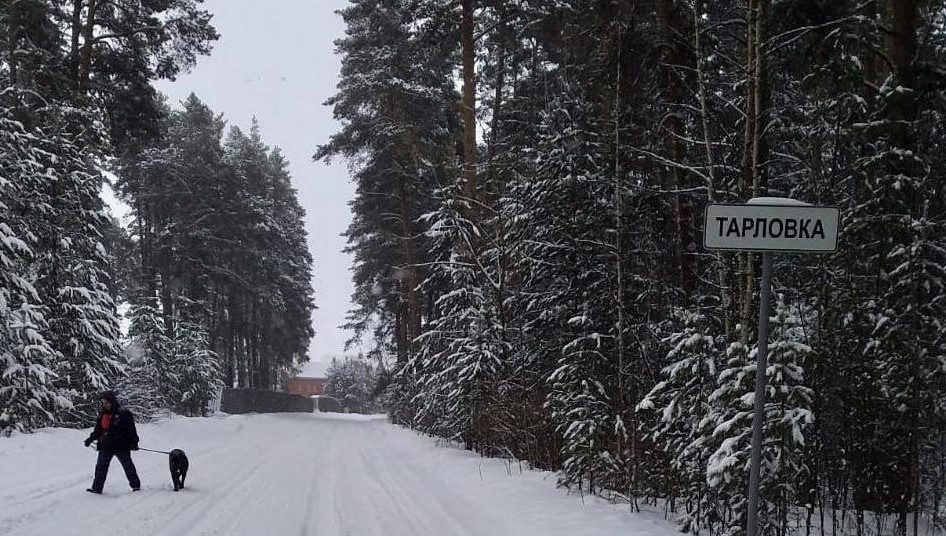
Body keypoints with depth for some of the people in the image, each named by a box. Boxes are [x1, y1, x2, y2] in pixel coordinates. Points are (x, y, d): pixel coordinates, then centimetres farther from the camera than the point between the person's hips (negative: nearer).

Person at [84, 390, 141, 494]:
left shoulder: (123, 414, -10)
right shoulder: (102, 415, 9)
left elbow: (131, 429, -9)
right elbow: (98, 430, 18)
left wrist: (134, 442, -13)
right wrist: (91, 438, 6)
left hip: (121, 446, -6)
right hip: (106, 446, 6)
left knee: (128, 465, 5)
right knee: (100, 467, 5)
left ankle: (135, 485, 16)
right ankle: (96, 488, 10)